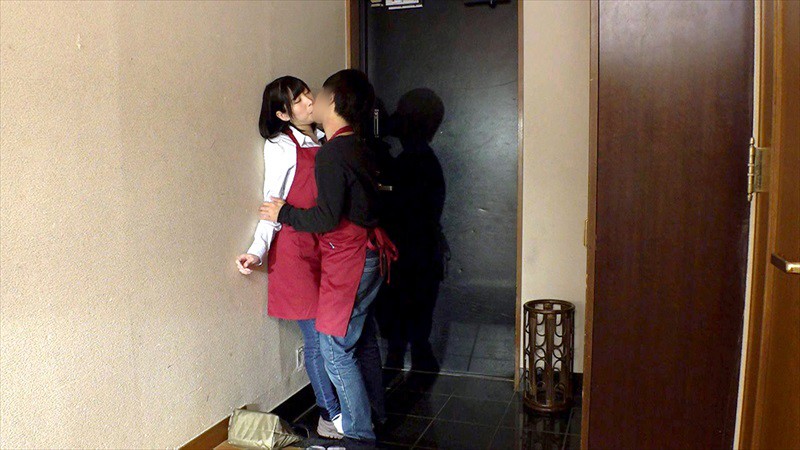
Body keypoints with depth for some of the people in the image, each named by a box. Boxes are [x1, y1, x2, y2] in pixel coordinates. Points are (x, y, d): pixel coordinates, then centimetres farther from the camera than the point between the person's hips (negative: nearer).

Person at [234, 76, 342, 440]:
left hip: (328, 247, 6)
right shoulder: (281, 147, -7)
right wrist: (257, 251, -20)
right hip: (297, 251, -5)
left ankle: (339, 408, 25)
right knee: (317, 337, 1)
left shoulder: (324, 140, 11)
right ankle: (331, 417, 15)